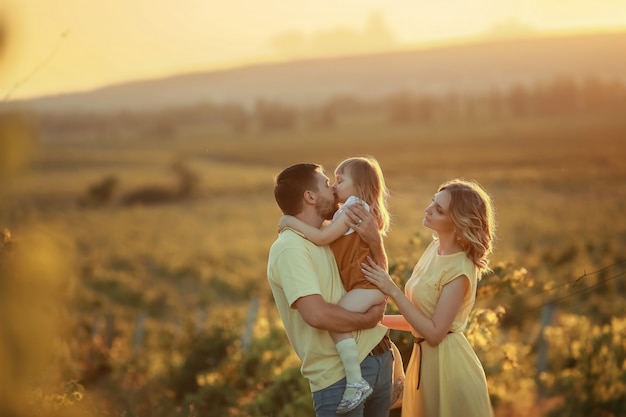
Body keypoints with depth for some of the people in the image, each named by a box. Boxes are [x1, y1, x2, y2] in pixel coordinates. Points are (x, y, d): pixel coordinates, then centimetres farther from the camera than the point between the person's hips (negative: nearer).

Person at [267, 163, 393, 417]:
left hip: (378, 358, 8)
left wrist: (376, 243, -4)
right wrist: (369, 319, -12)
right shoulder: (289, 247, -16)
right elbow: (317, 314, -27)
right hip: (340, 374, -8)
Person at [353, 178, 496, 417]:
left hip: (447, 365, -8)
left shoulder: (459, 270, -22)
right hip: (426, 359, 8)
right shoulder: (435, 248, 4)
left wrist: (393, 291, -23)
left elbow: (435, 332, -22)